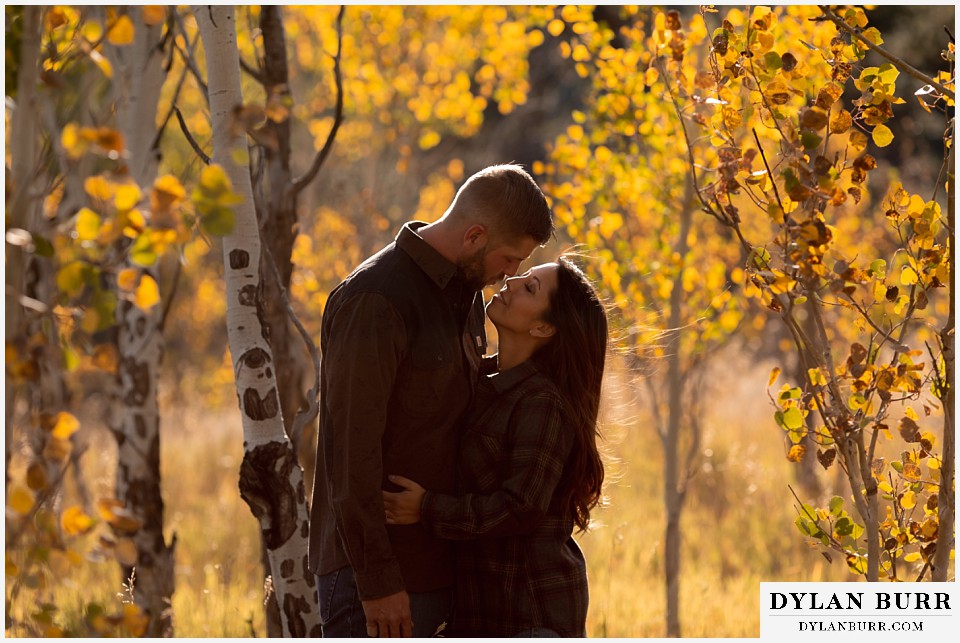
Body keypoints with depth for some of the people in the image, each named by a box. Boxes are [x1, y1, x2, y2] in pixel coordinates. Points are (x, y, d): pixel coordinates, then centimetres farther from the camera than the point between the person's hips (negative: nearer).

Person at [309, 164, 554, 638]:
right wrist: (377, 579, -20)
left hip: (436, 562, 9)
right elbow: (351, 448, -19)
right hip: (375, 566, -9)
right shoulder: (374, 300, -16)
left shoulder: (465, 295, 13)